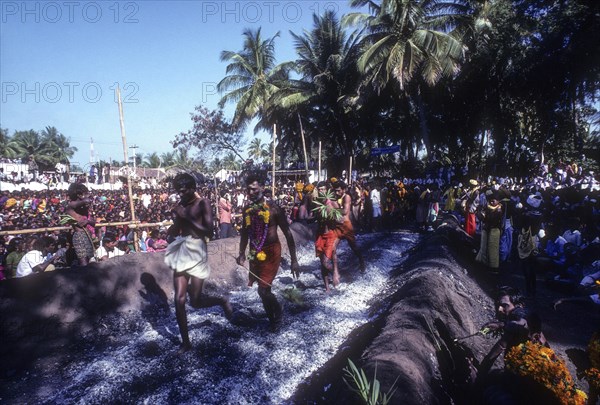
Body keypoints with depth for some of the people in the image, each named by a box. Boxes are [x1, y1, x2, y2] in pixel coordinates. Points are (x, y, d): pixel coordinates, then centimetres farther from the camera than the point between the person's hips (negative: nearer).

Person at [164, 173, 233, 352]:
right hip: (181, 252, 5)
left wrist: (188, 217, -17)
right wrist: (177, 220, -3)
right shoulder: (180, 206, 9)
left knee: (196, 301, -1)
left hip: (197, 252, -5)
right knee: (179, 299, 3)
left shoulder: (203, 203, -7)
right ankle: (185, 342, 18)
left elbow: (209, 232, -16)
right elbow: (174, 233, 16)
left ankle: (222, 301, 31)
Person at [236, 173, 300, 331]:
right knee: (263, 289, 13)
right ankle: (273, 319, 35)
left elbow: (288, 234, -10)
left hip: (271, 253, -5)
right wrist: (242, 254, 4)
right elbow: (245, 233, 15)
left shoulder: (273, 208, -14)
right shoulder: (247, 209, 2)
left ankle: (278, 312, 20)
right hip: (255, 254, 6)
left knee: (263, 290, -11)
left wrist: (294, 260, -11)